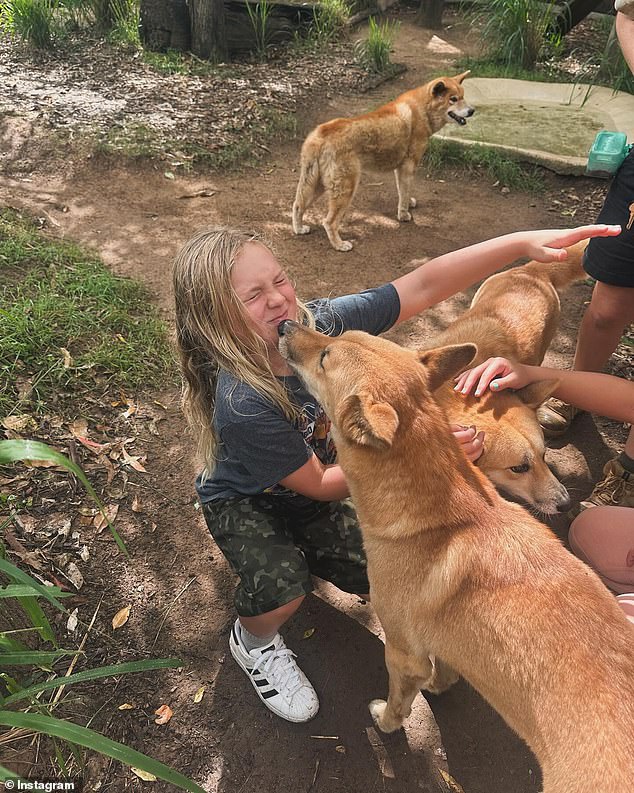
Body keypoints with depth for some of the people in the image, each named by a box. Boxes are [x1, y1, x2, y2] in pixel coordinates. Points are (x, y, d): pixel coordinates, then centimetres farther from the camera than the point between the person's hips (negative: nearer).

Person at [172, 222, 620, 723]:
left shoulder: (317, 322, -25)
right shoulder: (242, 404, -37)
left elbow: (422, 287, -23)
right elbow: (319, 485, -27)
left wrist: (522, 243, -30)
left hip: (305, 495, 5)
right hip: (244, 502, -5)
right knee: (284, 592, -29)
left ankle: (294, 551, 28)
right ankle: (253, 643, 8)